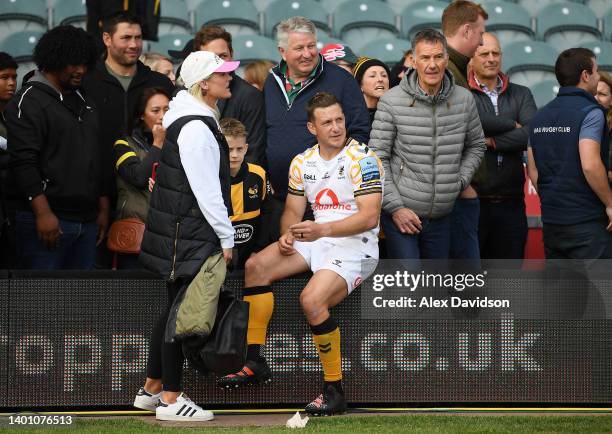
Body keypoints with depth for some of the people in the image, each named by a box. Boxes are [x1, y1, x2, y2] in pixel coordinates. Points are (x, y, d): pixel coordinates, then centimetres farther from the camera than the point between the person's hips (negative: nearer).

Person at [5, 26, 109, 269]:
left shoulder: (83, 101, 20)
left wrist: (103, 208, 20)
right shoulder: (29, 101, -6)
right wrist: (43, 213, -21)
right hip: (48, 220, -8)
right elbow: (24, 163, -15)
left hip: (87, 221, 8)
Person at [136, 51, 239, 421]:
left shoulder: (200, 121, 14)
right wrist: (227, 237, -15)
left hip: (182, 230, 10)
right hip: (190, 233, -10)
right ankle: (170, 399, -1)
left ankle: (151, 389, 24)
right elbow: (206, 190, -20)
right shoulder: (196, 128, -18)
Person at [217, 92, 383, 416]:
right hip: (317, 241, 8)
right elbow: (293, 211, 16)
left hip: (356, 247, -8)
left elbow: (369, 217, -20)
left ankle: (334, 390, -19)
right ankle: (254, 363, 2)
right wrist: (287, 235, -8)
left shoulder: (362, 159, -12)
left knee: (312, 299, -30)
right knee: (256, 266, -5)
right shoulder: (302, 163, 10)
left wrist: (322, 229, -29)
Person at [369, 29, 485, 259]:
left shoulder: (464, 100, 3)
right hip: (400, 213, -4)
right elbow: (378, 158, -7)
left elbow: (476, 146, 19)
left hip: (441, 215, 4)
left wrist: (460, 180, 3)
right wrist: (395, 207, -11)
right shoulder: (392, 101, -8)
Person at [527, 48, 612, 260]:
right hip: (587, 220, -7)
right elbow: (590, 165, -21)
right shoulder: (590, 112, -11)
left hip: (551, 219, 7)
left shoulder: (541, 115, 12)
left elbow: (532, 169, 12)